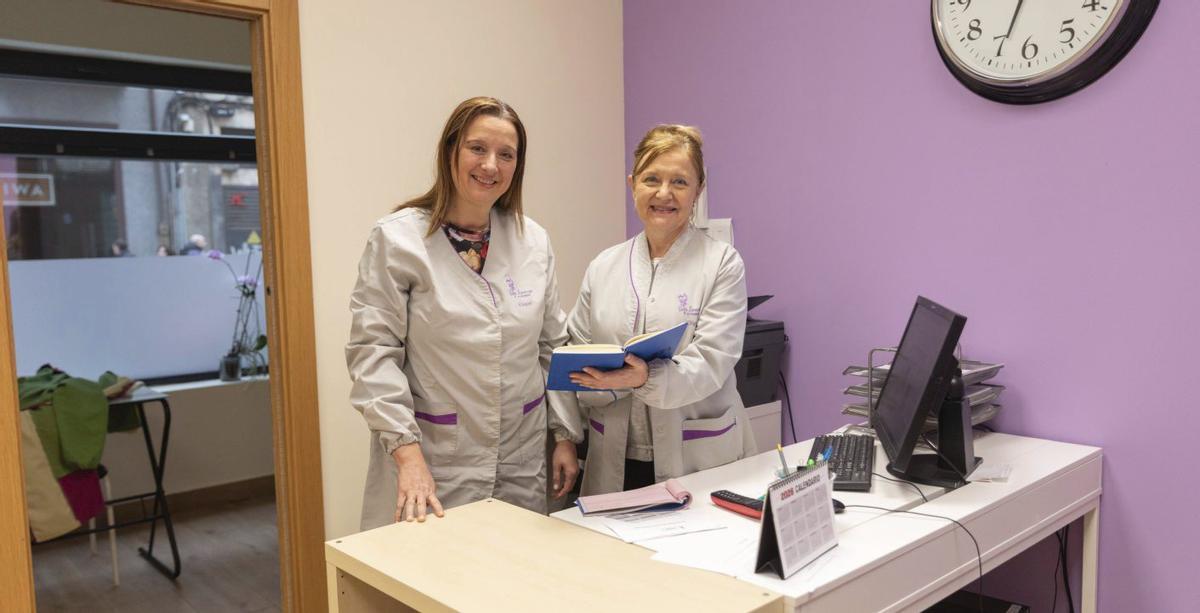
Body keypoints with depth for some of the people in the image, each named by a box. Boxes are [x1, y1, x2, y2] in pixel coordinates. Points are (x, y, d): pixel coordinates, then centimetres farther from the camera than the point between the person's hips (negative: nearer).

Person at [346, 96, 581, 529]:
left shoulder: (533, 240, 5)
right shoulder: (397, 238, -8)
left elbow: (554, 346, 10)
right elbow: (373, 351, -10)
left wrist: (565, 434, 7)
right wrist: (406, 452, -16)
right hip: (435, 459, -4)